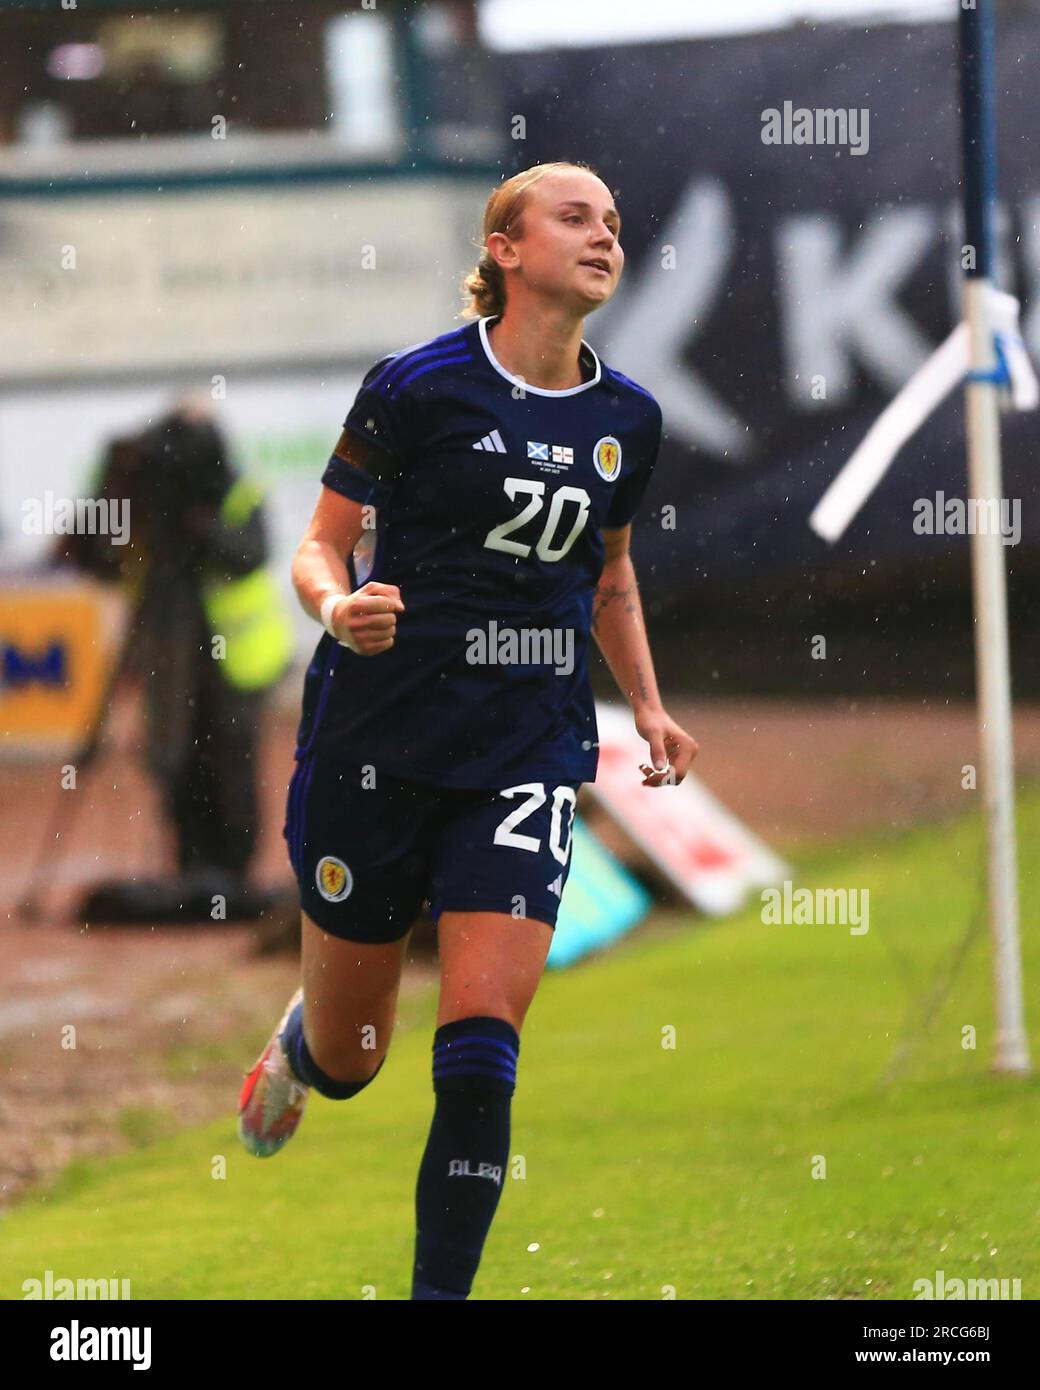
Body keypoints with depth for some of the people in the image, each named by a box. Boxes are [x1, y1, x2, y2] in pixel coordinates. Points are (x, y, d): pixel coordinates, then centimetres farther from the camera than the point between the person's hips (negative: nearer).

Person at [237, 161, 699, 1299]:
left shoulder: (626, 418, 7)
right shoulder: (418, 385, -8)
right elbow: (320, 545, -3)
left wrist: (647, 706, 12)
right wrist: (338, 606, -25)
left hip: (529, 747, 3)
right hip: (380, 732, -3)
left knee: (481, 1052, -13)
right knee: (347, 1060, 10)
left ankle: (440, 1295, -7)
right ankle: (295, 1044, 48)